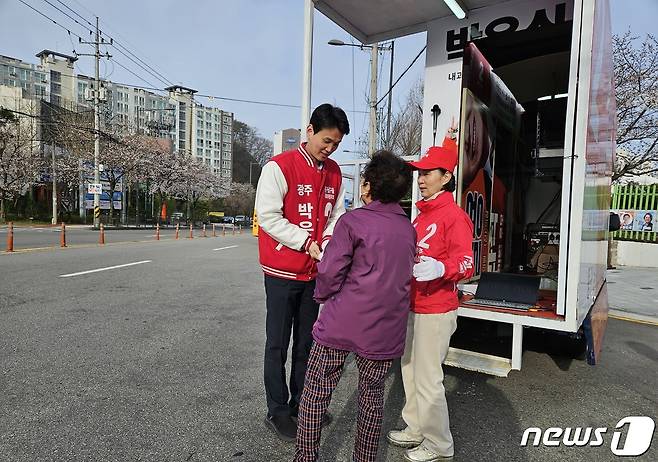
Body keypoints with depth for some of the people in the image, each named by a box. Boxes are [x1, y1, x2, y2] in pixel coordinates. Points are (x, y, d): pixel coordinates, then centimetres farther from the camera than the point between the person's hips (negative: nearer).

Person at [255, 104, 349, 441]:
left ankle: (301, 404, 32)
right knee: (278, 344, 5)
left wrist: (328, 242, -8)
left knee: (306, 341, 16)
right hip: (282, 272, -5)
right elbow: (268, 216, -15)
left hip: (314, 271, 6)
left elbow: (336, 216, 11)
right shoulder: (279, 167, -11)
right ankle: (277, 412, 21)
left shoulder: (334, 172, 8)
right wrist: (307, 243, -19)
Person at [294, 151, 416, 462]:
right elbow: (402, 275, 13)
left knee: (316, 393, 13)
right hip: (385, 331, 5)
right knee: (372, 396, 19)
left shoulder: (353, 221, -11)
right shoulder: (409, 229, 6)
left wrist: (323, 296, 6)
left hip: (341, 323, -4)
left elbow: (330, 273, -13)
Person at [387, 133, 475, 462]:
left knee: (427, 379, 0)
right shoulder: (421, 215, 15)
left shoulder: (454, 215, -13)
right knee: (409, 370, 18)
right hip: (413, 307, 9)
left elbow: (466, 263, -20)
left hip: (435, 312, -9)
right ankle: (415, 429, 35)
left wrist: (439, 268, -37)